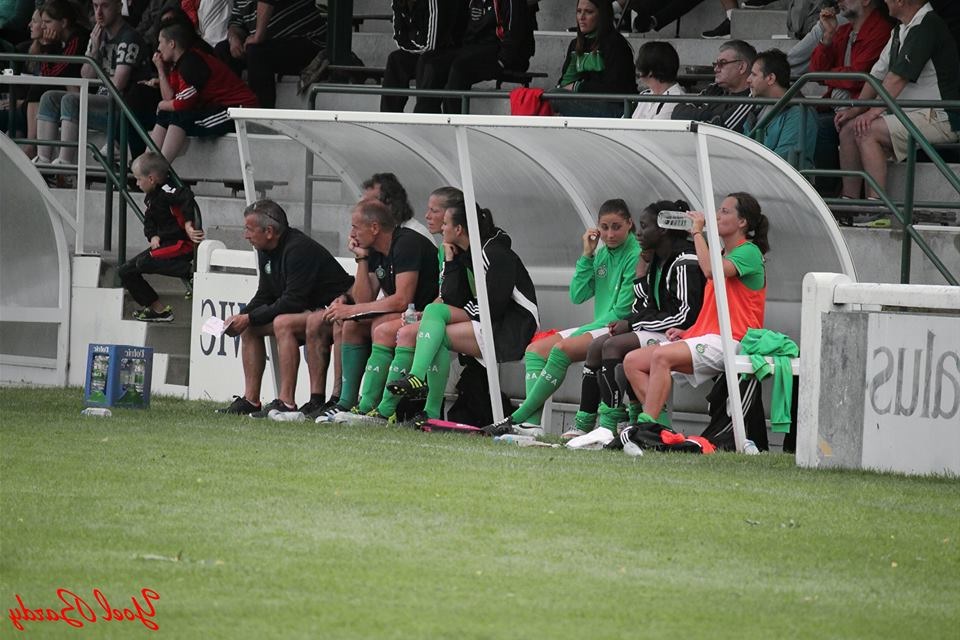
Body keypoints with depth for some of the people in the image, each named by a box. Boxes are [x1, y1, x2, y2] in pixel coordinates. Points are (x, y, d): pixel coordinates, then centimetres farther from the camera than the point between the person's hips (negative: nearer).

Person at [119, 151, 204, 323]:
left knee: (143, 263, -30)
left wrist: (188, 225, -37)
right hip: (164, 243, 10)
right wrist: (153, 237, -6)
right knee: (125, 271, 13)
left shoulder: (166, 191, -18)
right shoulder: (151, 197, 12)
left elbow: (186, 196, -35)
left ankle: (191, 269, -25)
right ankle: (158, 310, 13)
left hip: (183, 244, -10)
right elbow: (149, 224, 16)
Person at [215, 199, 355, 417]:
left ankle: (286, 403, -33)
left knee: (283, 323, -32)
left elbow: (292, 303, -27)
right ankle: (251, 400, 2)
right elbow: (264, 297, 12)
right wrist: (241, 318, -7)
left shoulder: (298, 249, -23)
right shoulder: (266, 252, 6)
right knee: (250, 328, 3)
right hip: (306, 312, 10)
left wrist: (249, 318, -22)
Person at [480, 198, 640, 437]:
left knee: (562, 349, -29)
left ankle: (518, 417, -29)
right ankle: (532, 422, -23)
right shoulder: (601, 253, 15)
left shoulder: (635, 255, -10)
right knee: (535, 350, -5)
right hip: (599, 327, 9)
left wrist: (582, 332, -12)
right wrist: (587, 255, 1)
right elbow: (578, 296, 7)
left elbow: (623, 310, -14)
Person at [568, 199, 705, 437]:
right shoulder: (655, 261, 14)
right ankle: (583, 424, -6)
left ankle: (610, 425, -24)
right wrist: (641, 274, -1)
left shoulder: (685, 262, -15)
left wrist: (633, 323, -16)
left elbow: (685, 314, -21)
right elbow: (643, 308, 17)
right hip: (658, 331, 10)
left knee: (613, 345, -23)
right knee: (597, 345, -1)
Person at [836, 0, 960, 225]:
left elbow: (899, 78, -22)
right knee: (849, 128, 3)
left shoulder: (927, 27, -17)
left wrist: (874, 111, -22)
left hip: (940, 119, -10)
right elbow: (879, 73, 16)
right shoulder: (901, 31, 15)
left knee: (868, 132, -22)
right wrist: (856, 109, 8)